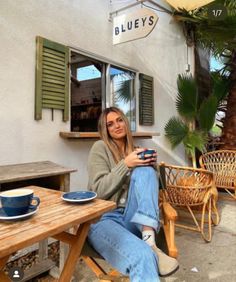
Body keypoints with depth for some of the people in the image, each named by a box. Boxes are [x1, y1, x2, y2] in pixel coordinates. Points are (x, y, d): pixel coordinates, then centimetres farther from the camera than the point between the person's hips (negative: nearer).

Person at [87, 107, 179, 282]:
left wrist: (150, 165, -5)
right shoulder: (100, 147, 0)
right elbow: (99, 191, -9)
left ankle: (149, 241, -31)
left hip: (131, 219, 6)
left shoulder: (133, 151, 15)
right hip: (104, 218, -5)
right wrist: (125, 164, -18)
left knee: (144, 171, -24)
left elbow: (147, 187, 15)